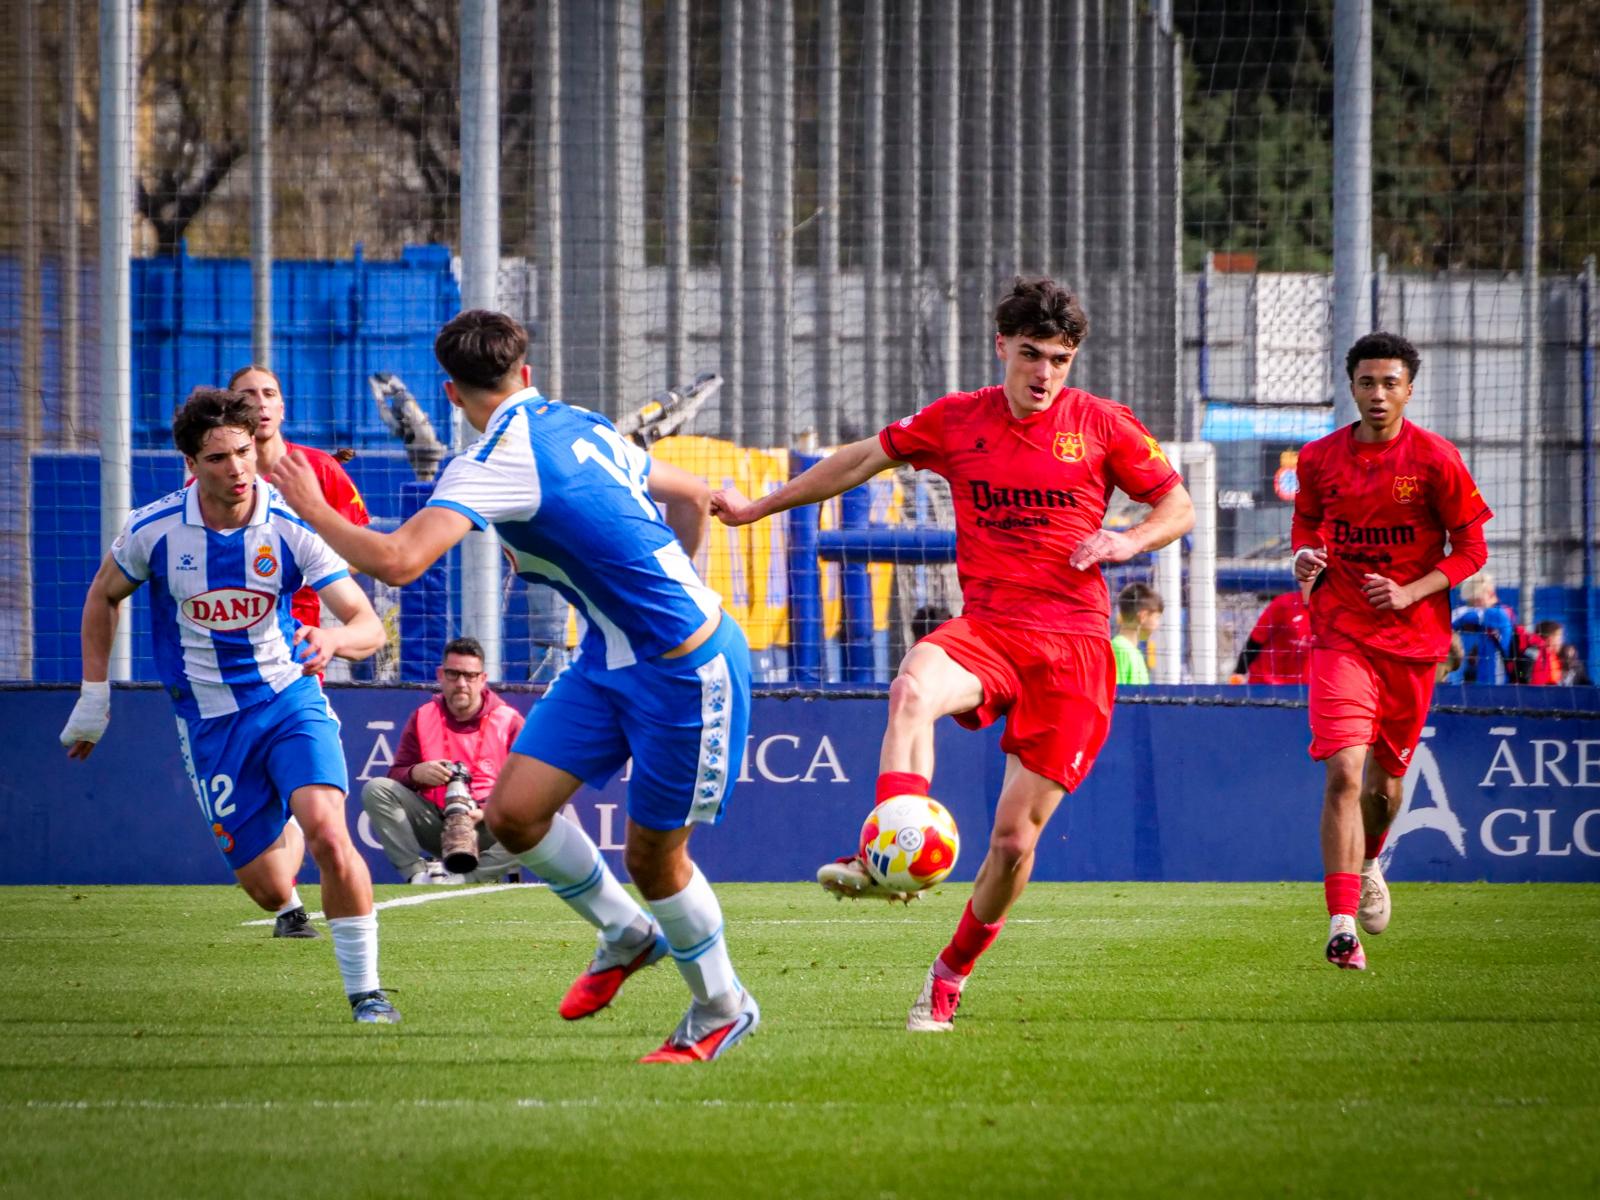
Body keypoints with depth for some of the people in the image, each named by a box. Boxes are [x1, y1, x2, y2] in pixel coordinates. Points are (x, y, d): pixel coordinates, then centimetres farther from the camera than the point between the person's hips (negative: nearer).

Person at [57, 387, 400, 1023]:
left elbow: (368, 624, -17)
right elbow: (104, 595, 10)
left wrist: (334, 639, -40)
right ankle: (290, 909, 40)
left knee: (327, 833, -27)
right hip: (211, 722, 1)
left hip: (291, 696, -1)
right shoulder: (154, 530, -11)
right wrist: (93, 698, 9)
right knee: (267, 887, -1)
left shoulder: (291, 527, -15)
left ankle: (365, 990, -13)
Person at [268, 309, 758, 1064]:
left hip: (682, 672, -9)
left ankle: (722, 1009, 25)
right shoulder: (580, 428, 7)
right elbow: (692, 495, 19)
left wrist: (314, 511, -13)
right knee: (514, 809, 3)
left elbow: (397, 560, -29)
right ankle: (626, 934, 24)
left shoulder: (499, 461, -20)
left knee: (652, 857, 5)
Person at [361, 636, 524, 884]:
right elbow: (395, 776, 5)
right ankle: (416, 871, -27)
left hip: (486, 828, -3)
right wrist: (415, 773, -20)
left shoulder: (509, 721, -1)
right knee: (375, 789, -18)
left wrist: (486, 812, -25)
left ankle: (463, 877, -35)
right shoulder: (423, 718, 7)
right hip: (434, 822, 3)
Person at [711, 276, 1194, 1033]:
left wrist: (1128, 542, -11)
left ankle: (951, 974, 19)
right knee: (913, 688, -37)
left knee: (1015, 835, -4)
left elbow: (1178, 508, 11)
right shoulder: (956, 421, 7)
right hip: (984, 629, 1)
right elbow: (864, 460, 19)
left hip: (1071, 644, -1)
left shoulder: (1102, 426, 3)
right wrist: (757, 508, 23)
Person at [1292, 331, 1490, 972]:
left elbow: (1471, 549, -2)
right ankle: (1342, 926, -21)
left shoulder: (1435, 459, -6)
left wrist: (1410, 593, -14)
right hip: (1340, 634, -1)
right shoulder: (1319, 459, 0)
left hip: (1412, 638, 1)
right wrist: (1305, 555, -3)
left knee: (1387, 779, 14)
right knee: (1344, 772, -17)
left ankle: (1368, 861, 49)